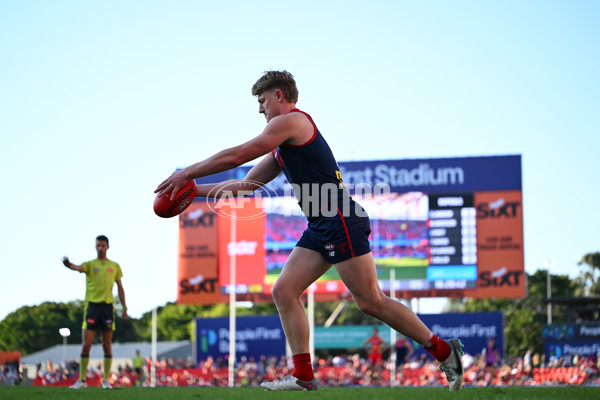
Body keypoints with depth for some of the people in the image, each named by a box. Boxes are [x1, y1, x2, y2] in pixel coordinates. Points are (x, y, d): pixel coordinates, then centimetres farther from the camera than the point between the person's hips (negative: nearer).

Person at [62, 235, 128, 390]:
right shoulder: (90, 264, 5)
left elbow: (120, 287, 16)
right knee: (86, 344, -5)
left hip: (108, 306, 1)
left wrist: (124, 308, 11)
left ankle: (106, 380, 9)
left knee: (107, 345, 3)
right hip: (92, 305, -1)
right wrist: (69, 264, -40)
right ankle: (82, 380, 0)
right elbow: (78, 267, -17)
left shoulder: (114, 266, 12)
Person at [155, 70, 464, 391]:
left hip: (341, 221, -10)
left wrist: (186, 174, -2)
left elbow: (235, 156, -9)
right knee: (284, 291, 1)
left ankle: (443, 350, 1)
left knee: (370, 302, -9)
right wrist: (193, 190, 20)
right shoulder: (282, 148, 23)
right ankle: (303, 377, -1)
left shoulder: (291, 121, -7)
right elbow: (246, 184, 26)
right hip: (321, 229, 10)